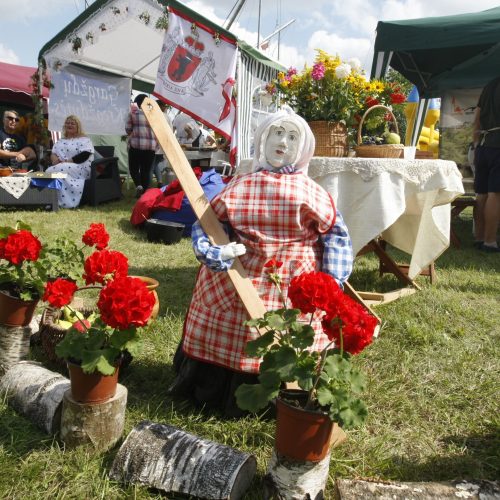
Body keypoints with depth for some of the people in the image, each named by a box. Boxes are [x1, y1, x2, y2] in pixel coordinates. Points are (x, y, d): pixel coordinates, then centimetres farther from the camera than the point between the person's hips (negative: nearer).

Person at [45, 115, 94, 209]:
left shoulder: (84, 140, 6)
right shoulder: (60, 141, 27)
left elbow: (84, 155, -10)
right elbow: (52, 153, 17)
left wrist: (67, 161, -18)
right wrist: (54, 158, -9)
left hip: (80, 168, -5)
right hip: (60, 166, 6)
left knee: (60, 170, -34)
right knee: (49, 171, -27)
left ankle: (61, 202, -34)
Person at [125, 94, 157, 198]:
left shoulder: (133, 113, 0)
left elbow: (127, 128, 1)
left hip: (136, 144, -2)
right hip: (151, 145, 2)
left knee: (134, 168, 10)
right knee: (146, 170, 9)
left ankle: (138, 185, -14)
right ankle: (145, 191, 8)